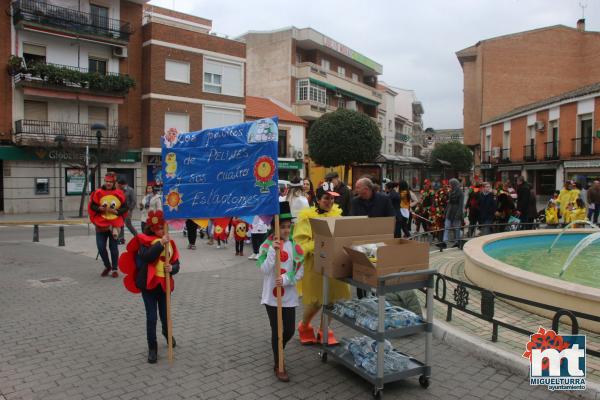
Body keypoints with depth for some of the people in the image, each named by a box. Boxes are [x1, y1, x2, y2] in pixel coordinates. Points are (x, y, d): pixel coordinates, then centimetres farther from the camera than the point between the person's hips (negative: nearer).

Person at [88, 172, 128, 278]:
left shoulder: (119, 193, 1)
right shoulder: (98, 193, 0)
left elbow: (125, 208, 2)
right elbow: (92, 206, 1)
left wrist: (116, 211, -14)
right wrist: (99, 208, -18)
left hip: (115, 224, -1)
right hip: (101, 224, 1)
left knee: (113, 247, 3)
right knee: (101, 247, 1)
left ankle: (114, 269, 17)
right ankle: (107, 266, 24)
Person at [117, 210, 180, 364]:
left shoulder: (170, 243, 4)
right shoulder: (145, 241, -7)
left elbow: (176, 265, 3)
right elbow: (146, 257, -27)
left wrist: (172, 268, -19)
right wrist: (160, 243, -31)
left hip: (164, 285, 3)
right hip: (148, 284, -3)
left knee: (165, 316, 12)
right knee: (151, 318, 0)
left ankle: (167, 333, 46)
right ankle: (152, 348, 18)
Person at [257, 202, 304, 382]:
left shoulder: (295, 247, -3)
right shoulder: (267, 245, -7)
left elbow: (300, 272, -2)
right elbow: (264, 270, -16)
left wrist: (286, 279, -19)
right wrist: (273, 250, -25)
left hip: (289, 296, 2)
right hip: (271, 296, -2)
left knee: (290, 330, 8)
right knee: (276, 331, 7)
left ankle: (278, 351, 40)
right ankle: (279, 366, 23)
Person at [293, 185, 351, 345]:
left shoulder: (337, 213, 7)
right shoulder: (307, 216, -10)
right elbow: (301, 242, -14)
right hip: (315, 264, -5)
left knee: (331, 298, 9)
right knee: (316, 301, 3)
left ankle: (324, 331, 29)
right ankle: (304, 327, 31)